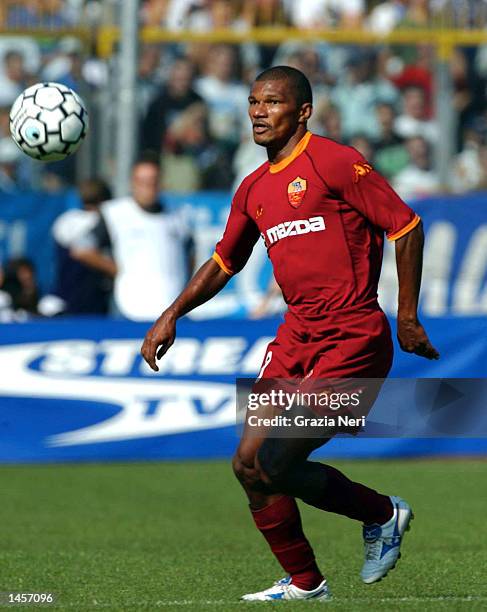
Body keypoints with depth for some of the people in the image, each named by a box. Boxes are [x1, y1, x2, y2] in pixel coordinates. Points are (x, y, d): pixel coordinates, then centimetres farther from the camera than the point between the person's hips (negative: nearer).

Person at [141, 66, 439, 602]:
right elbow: (224, 263, 27)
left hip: (353, 341, -8)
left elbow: (406, 226, -8)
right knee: (249, 465, 0)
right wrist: (172, 316, 16)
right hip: (296, 337, 8)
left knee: (275, 466, -14)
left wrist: (407, 316, -8)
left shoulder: (334, 162, -8)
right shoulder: (254, 189, 15)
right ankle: (303, 584, 15)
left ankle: (381, 514, 10)